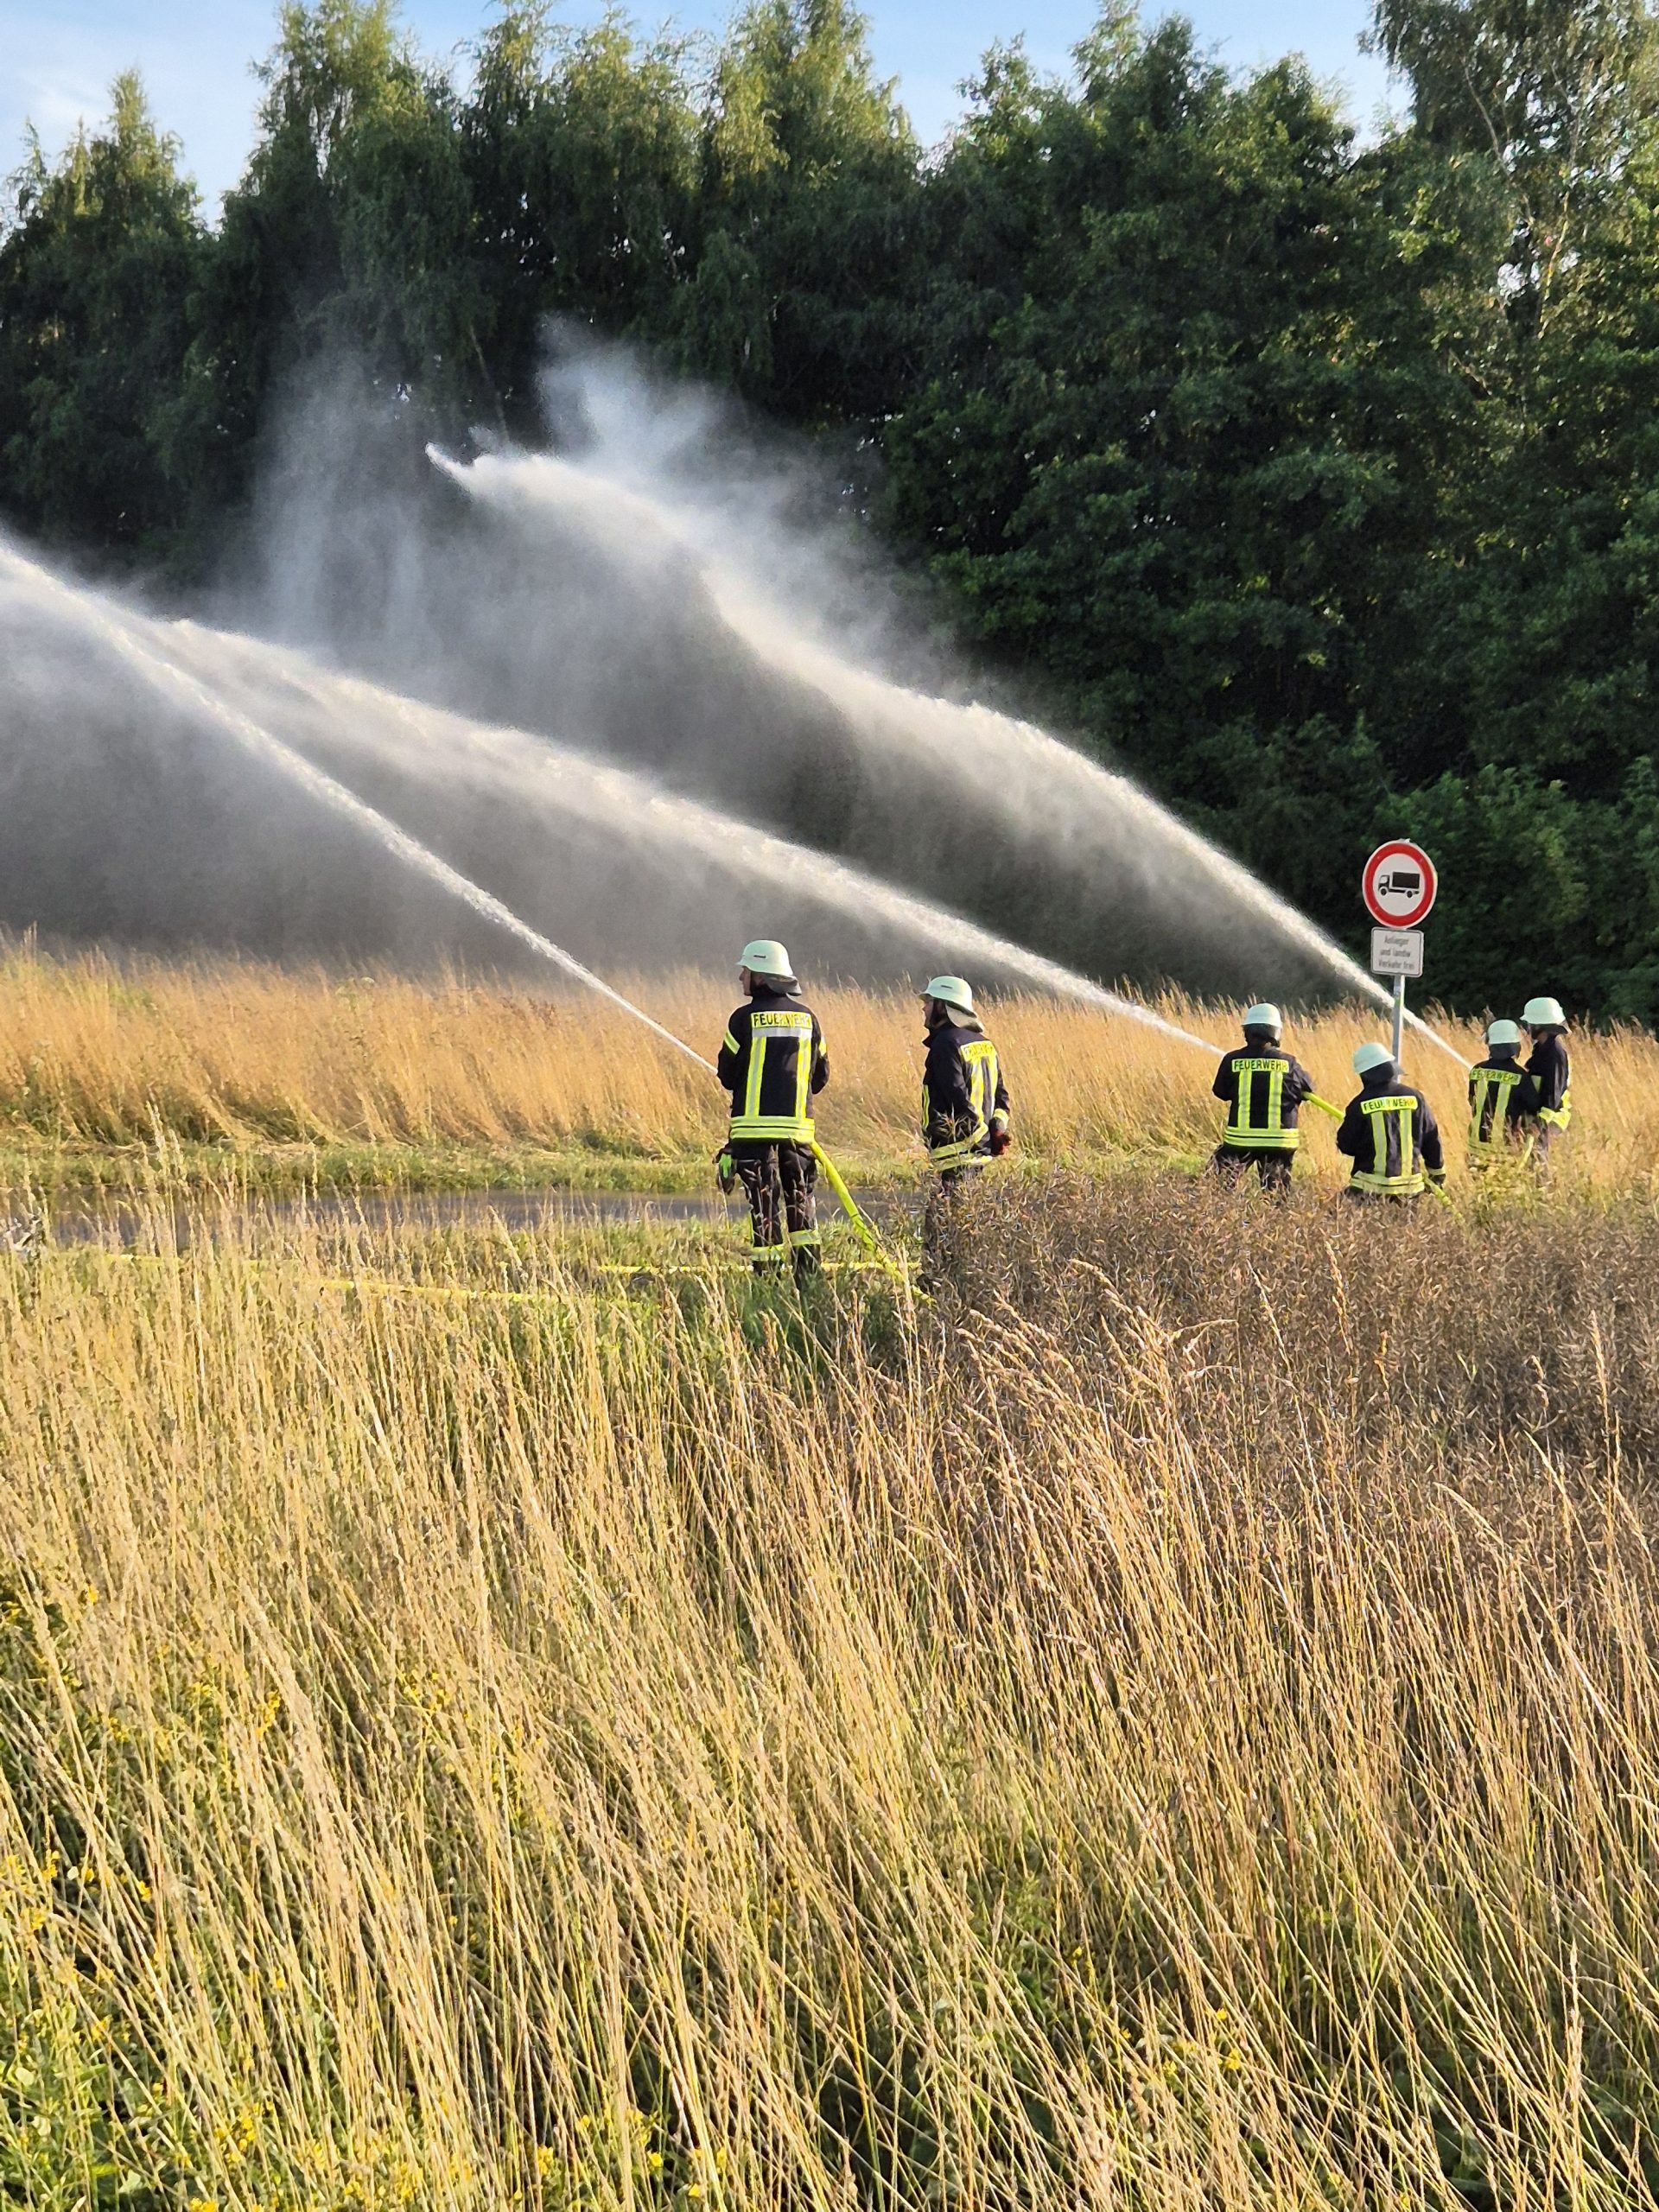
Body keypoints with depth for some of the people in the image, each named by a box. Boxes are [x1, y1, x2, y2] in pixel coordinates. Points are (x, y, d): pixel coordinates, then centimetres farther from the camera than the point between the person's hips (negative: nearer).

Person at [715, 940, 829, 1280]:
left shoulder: (745, 1019, -7)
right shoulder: (807, 1018, 7)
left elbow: (727, 1075, -1)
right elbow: (821, 1075, 12)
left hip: (755, 1126, -4)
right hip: (797, 1125, 4)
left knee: (765, 1202, 0)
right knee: (800, 1200, 13)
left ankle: (769, 1274, -1)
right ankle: (809, 1269, 8)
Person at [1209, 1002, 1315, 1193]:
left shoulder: (1232, 1061, -7)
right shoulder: (1289, 1063, -6)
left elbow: (1220, 1091, 7)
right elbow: (1308, 1090, 8)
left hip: (1240, 1140, -1)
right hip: (1279, 1142, 1)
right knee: (1276, 1190, 11)